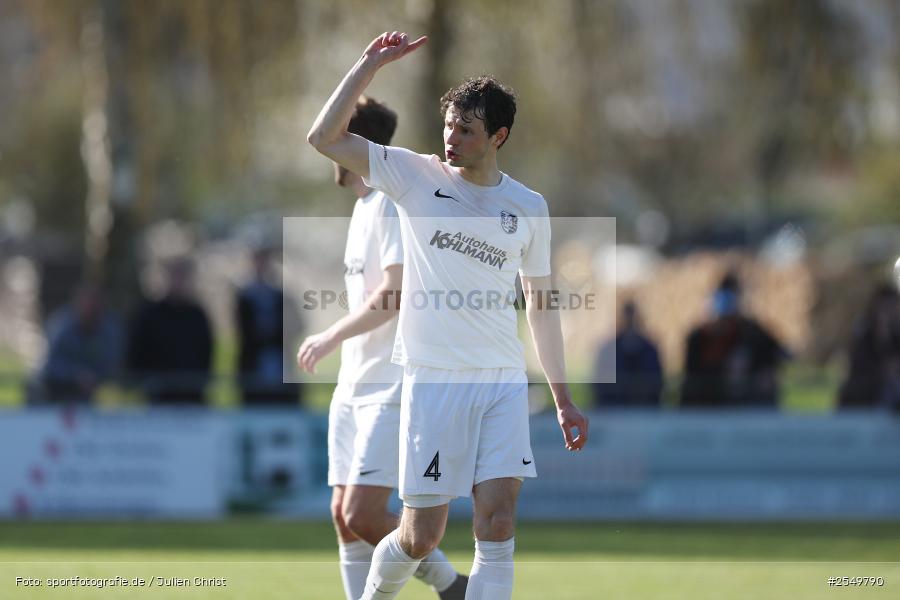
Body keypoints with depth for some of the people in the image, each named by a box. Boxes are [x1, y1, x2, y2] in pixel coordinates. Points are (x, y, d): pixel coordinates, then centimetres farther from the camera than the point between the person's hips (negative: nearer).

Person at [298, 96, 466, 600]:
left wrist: (333, 337, -15)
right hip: (354, 389, 10)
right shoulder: (366, 208, 18)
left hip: (395, 391, -10)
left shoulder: (393, 205, -13)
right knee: (344, 515, 4)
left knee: (363, 514, -17)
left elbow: (395, 292, -21)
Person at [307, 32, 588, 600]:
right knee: (421, 536, -2)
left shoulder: (529, 207, 9)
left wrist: (563, 397, 18)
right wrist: (370, 64, -12)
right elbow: (325, 136, -5)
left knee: (499, 525, -9)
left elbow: (541, 302, 18)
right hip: (434, 379, -2)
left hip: (504, 382, 2)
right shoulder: (417, 177, 3)